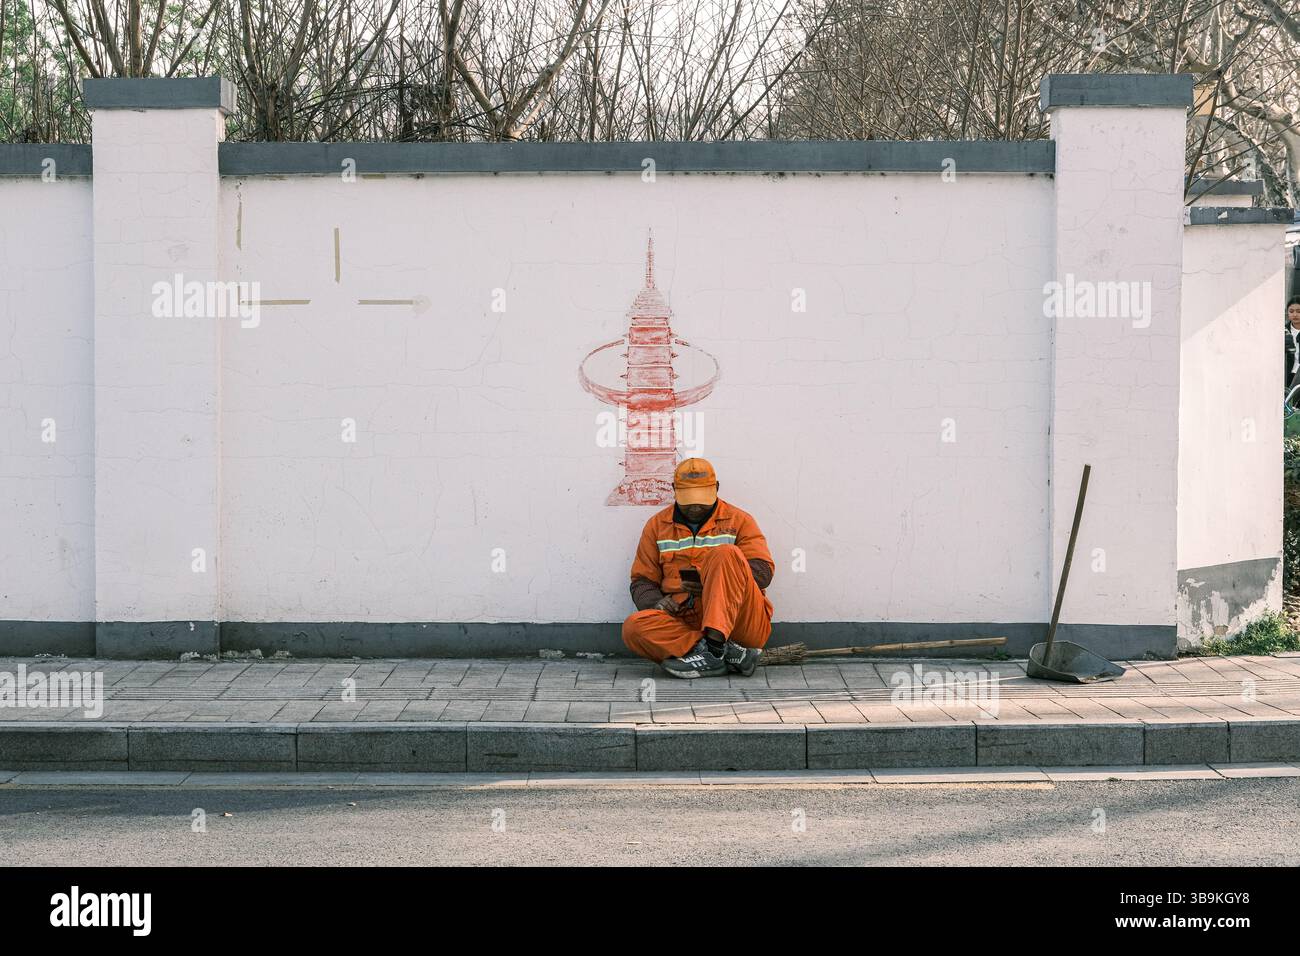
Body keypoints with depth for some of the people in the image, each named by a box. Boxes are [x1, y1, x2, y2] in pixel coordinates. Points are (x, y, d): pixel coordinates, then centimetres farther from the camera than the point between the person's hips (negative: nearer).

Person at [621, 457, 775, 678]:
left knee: (727, 553, -25)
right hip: (685, 621, 2)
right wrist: (657, 603, -6)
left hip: (742, 621, -2)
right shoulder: (657, 525, 18)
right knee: (634, 628, -27)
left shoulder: (739, 520, 11)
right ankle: (730, 654, -33)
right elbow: (642, 582, 18)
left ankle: (714, 645, -37)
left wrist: (715, 580, -16)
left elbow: (763, 571, 0)